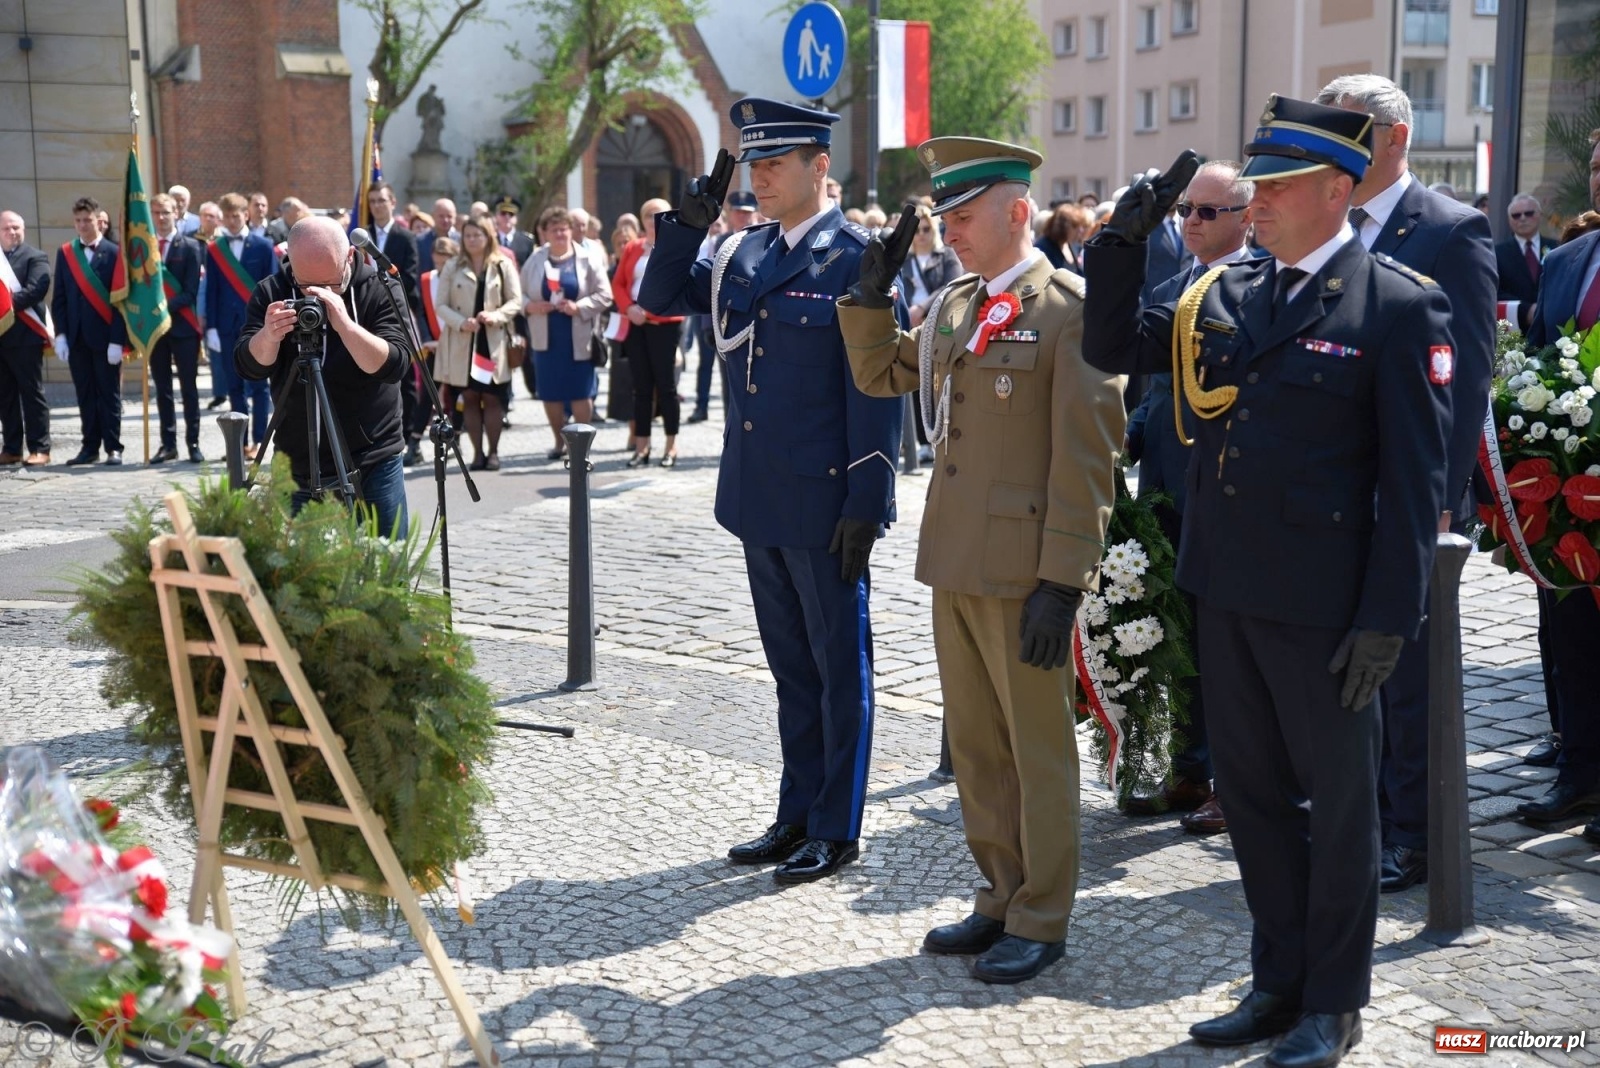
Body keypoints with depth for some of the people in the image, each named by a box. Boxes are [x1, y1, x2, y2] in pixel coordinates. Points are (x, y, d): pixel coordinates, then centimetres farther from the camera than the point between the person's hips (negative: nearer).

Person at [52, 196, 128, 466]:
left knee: (109, 393, 3)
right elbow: (59, 298, 8)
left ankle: (113, 448, 7)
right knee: (85, 394, 8)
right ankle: (90, 447, 14)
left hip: (105, 336, -4)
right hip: (76, 337, 4)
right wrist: (60, 334, -1)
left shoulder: (114, 253, -3)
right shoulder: (65, 253, 9)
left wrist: (117, 339, -12)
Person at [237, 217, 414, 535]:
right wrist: (268, 335, -31)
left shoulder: (379, 291, -8)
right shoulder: (271, 292, -1)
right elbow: (250, 367, -10)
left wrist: (344, 324, -33)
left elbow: (393, 365, -19)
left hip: (374, 464, -2)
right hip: (299, 469, 2)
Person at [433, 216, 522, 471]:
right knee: (469, 398, 5)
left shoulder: (503, 265, 3)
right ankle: (478, 452, 11)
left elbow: (516, 301, 1)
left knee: (492, 398, 1)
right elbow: (441, 305, 2)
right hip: (461, 342, 2)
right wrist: (461, 322, -15)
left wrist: (496, 316, -17)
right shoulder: (452, 267, 6)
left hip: (493, 341, -1)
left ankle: (493, 451, 10)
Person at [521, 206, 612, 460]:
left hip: (578, 338, -3)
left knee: (581, 393, -1)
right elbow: (519, 293, 10)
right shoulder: (535, 260, 5)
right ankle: (560, 442, 24)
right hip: (546, 338, 3)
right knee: (550, 393, 8)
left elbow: (604, 295, -3)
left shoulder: (587, 260, -2)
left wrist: (579, 307, -16)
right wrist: (529, 305, -11)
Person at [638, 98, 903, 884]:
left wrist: (865, 502, -17)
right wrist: (687, 224, 0)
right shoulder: (742, 253, 10)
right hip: (760, 500, 7)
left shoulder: (855, 259, -11)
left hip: (824, 505, -7)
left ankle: (836, 830, 16)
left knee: (838, 666, 5)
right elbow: (658, 298, 17)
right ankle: (798, 815, 28)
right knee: (791, 665, 16)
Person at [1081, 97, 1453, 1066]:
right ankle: (1281, 984, 33)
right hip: (1229, 589, 6)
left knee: (1339, 802, 10)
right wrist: (1125, 241, -1)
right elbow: (1111, 348, 13)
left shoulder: (1399, 307, -10)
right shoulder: (1227, 295, 8)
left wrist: (1389, 617, -15)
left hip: (1324, 606, -6)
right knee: (1252, 793, 16)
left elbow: (1416, 477, -12)